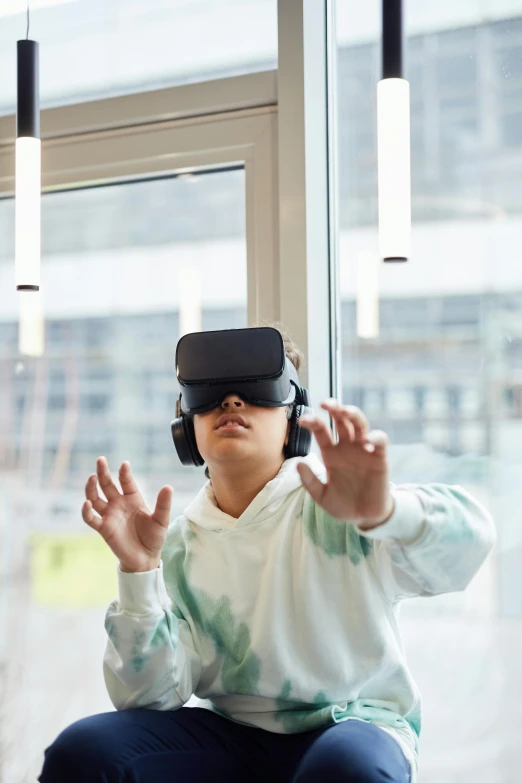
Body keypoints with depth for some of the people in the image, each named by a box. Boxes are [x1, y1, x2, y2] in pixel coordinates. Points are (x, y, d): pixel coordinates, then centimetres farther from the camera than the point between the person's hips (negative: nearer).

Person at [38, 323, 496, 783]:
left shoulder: (333, 502, -10)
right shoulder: (177, 546, 2)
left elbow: (470, 541, -27)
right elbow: (150, 697, -6)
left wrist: (385, 512, -49)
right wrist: (138, 573, -21)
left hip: (350, 722, -3)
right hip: (228, 732, 4)